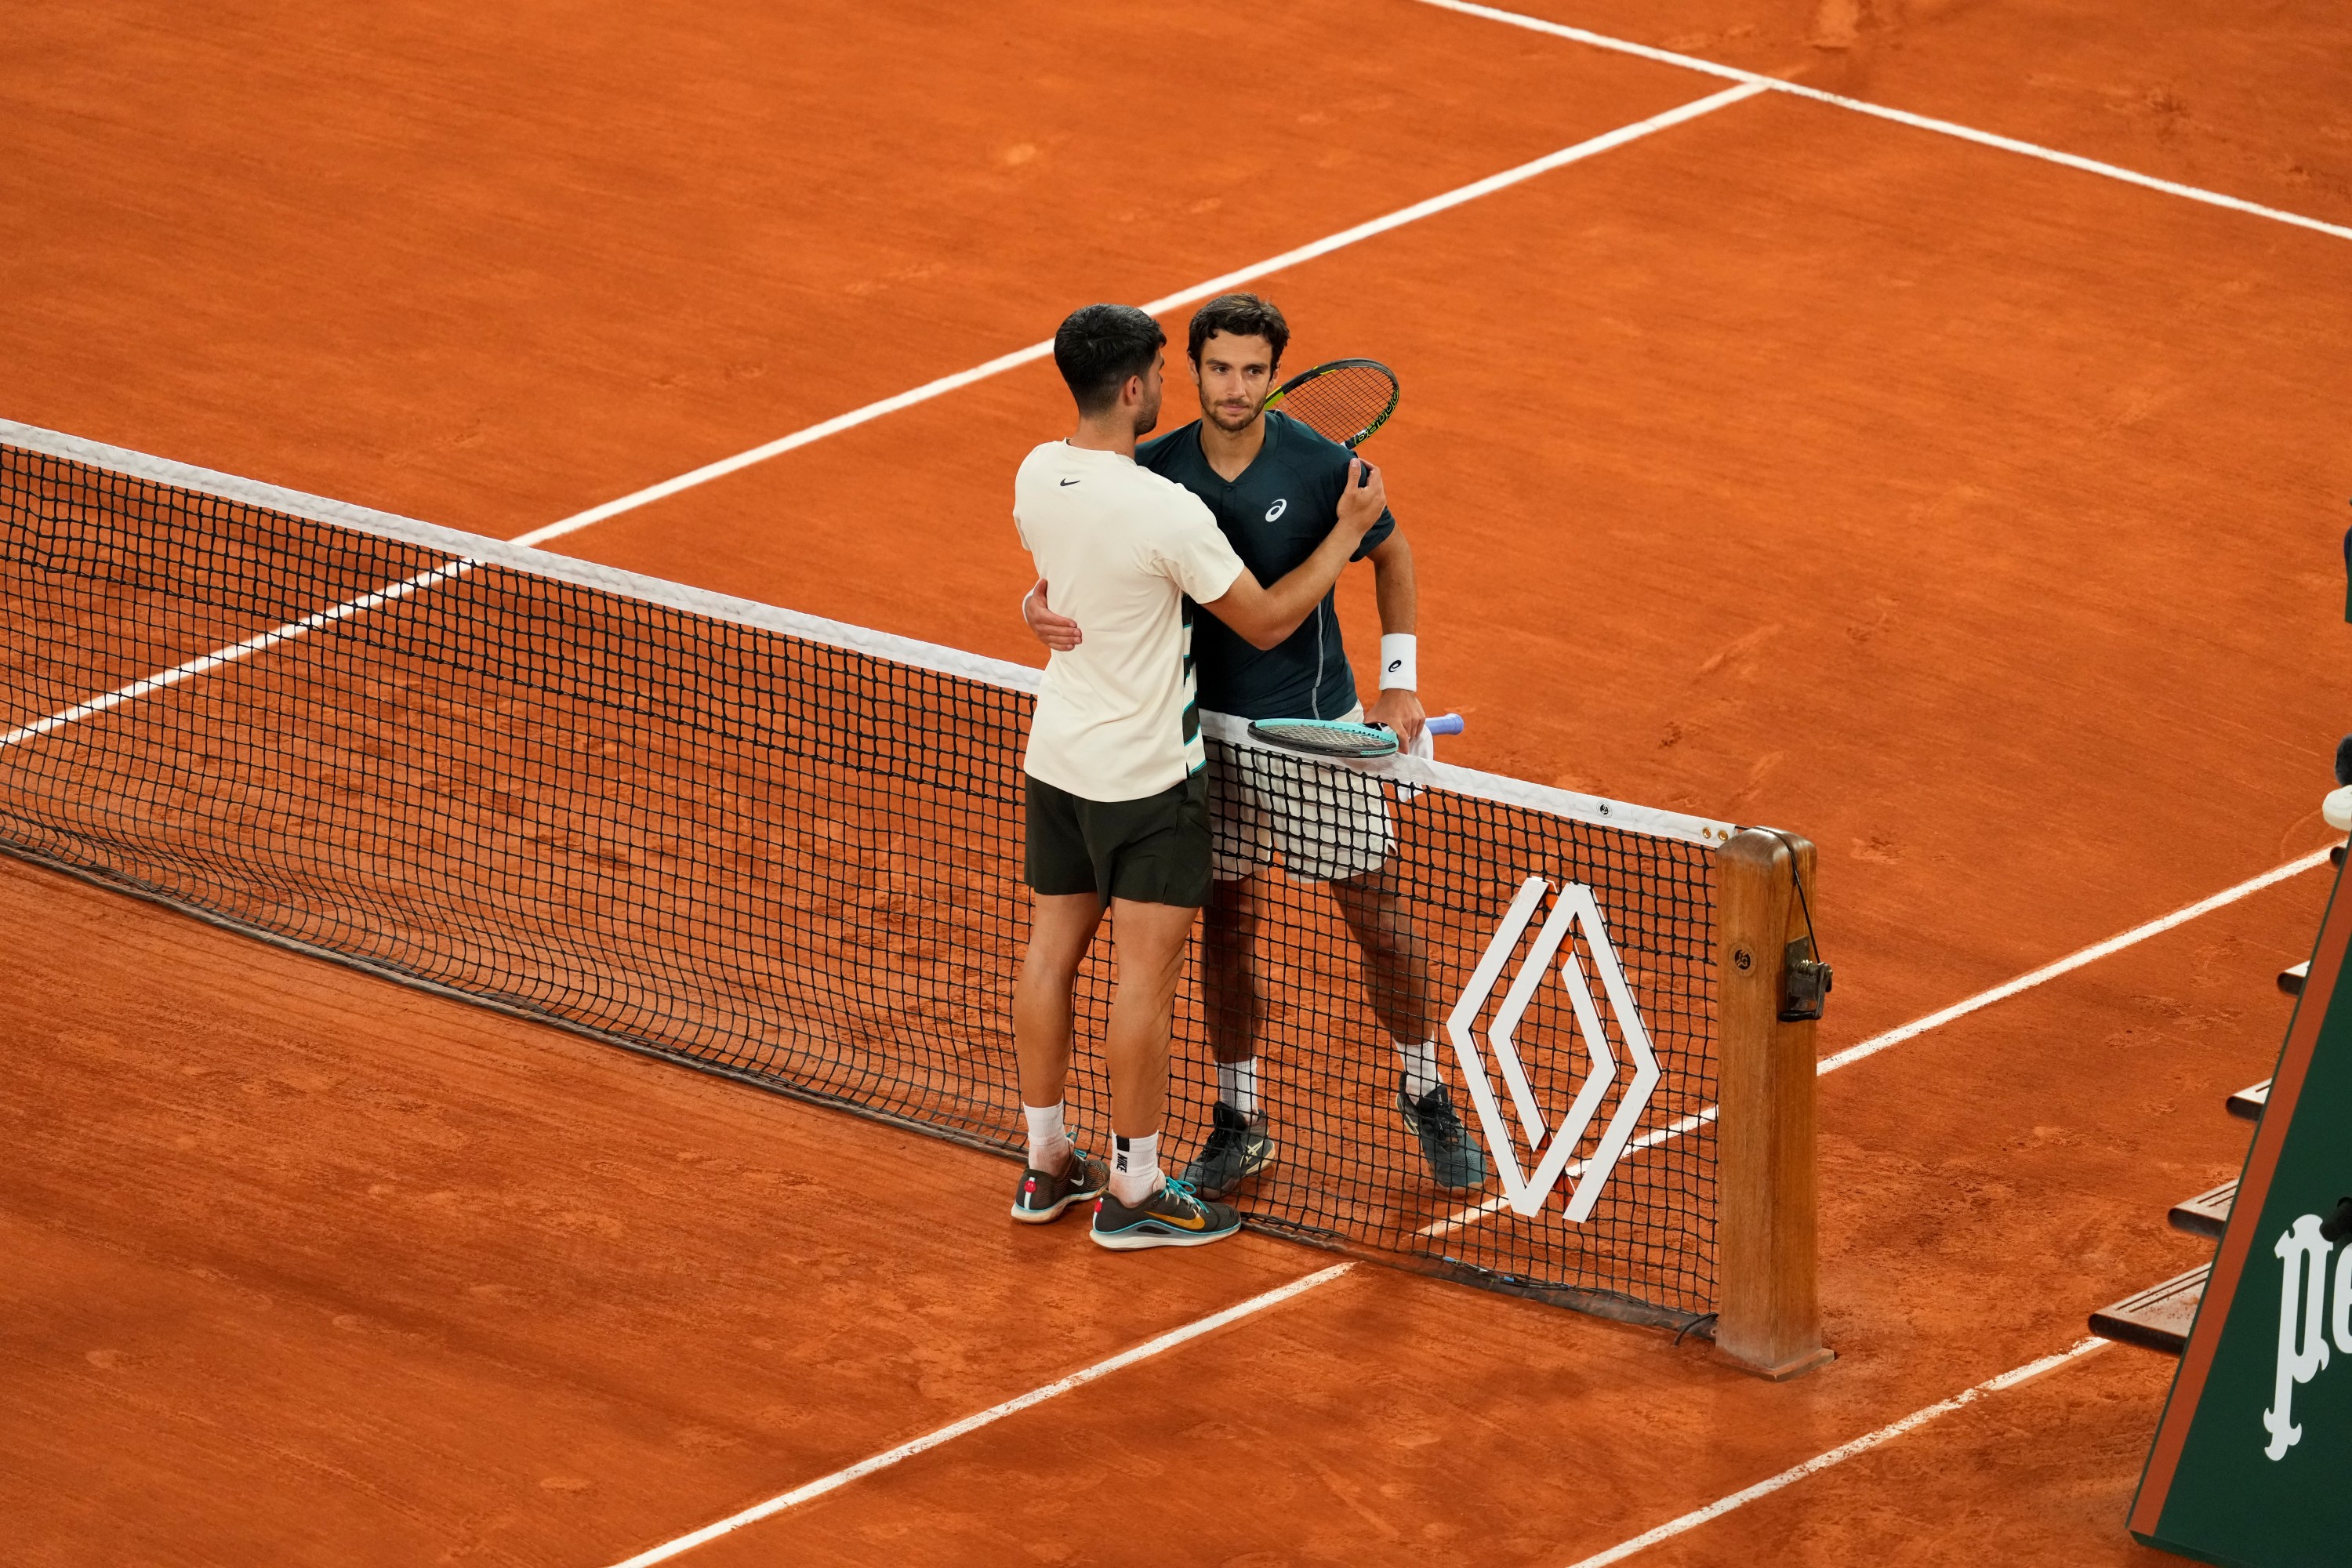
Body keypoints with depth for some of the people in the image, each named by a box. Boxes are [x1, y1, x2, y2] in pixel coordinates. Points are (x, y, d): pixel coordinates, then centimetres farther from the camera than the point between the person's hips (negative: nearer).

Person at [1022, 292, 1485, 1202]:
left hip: (1318, 733, -2)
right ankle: (1239, 1120, 23)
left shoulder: (1323, 467, -13)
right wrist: (1043, 605, -24)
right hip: (1208, 731, 2)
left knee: (1378, 919, 4)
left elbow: (1390, 555, 4)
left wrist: (1399, 679, 2)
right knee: (1225, 927, 9)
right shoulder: (1156, 472, -8)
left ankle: (1424, 1095, 24)